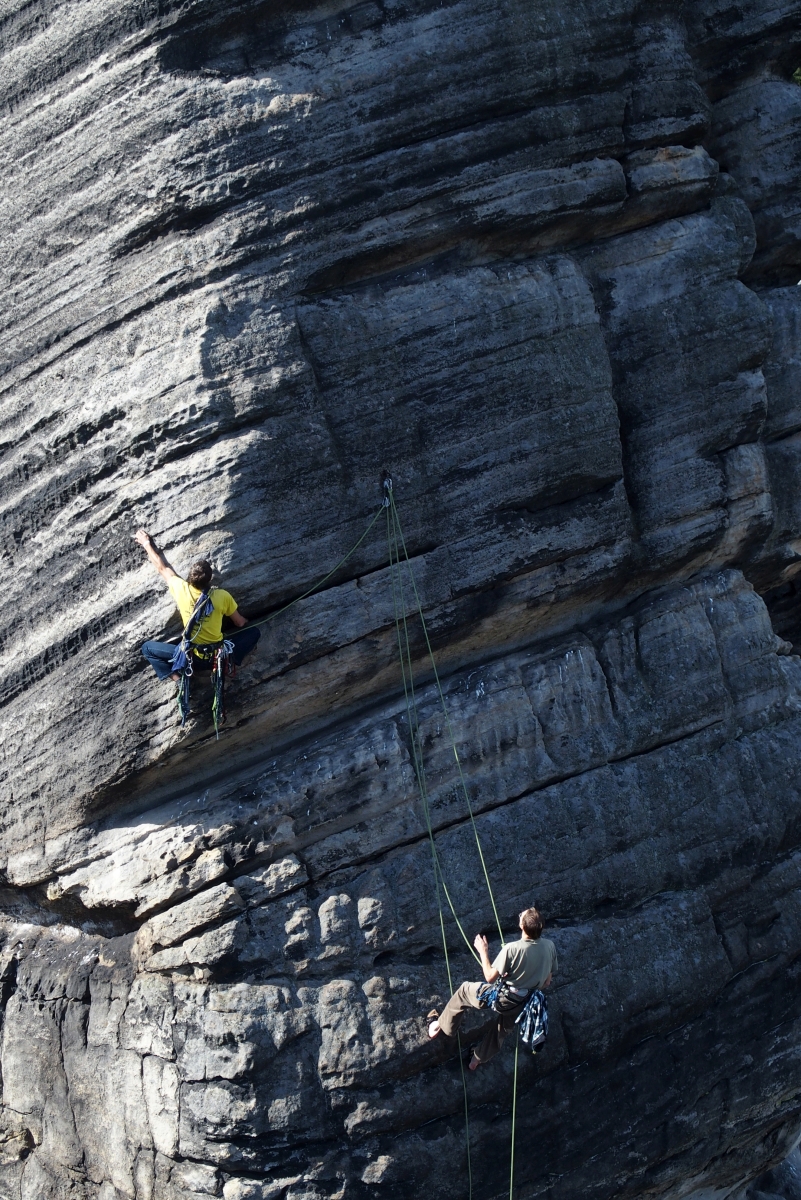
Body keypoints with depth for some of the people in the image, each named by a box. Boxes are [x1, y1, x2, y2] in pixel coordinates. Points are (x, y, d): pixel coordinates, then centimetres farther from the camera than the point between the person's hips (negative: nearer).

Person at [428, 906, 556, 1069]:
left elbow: (490, 977, -19)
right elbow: (547, 982, 0)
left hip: (503, 999, -5)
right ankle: (480, 1058, 56)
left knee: (463, 991, 21)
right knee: (501, 1029, 34)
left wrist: (483, 952, -8)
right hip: (522, 1005, 5)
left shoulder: (512, 949, -31)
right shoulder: (549, 946, -14)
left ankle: (443, 1026, 38)